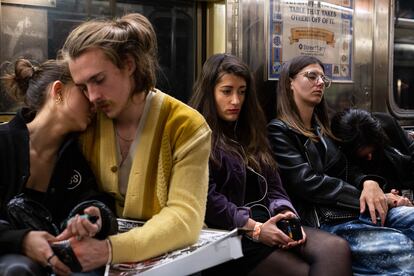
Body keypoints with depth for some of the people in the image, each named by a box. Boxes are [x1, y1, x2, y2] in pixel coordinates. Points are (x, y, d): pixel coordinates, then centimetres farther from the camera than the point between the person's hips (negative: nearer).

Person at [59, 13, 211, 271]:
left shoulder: (186, 127, -12)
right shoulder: (86, 123, 0)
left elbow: (185, 218, -21)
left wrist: (111, 250, -34)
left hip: (170, 259, -3)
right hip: (96, 255, 3)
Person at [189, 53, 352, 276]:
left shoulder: (249, 132, 22)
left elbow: (272, 186, 16)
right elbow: (207, 198, -14)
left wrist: (286, 213, -4)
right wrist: (253, 228, -18)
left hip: (267, 225, 7)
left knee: (336, 248, -20)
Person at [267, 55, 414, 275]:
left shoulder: (322, 128, 24)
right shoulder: (278, 131, -1)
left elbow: (347, 169, 17)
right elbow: (307, 183, -12)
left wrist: (369, 182, -7)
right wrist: (362, 195, -12)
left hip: (354, 210, 8)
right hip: (322, 223, -8)